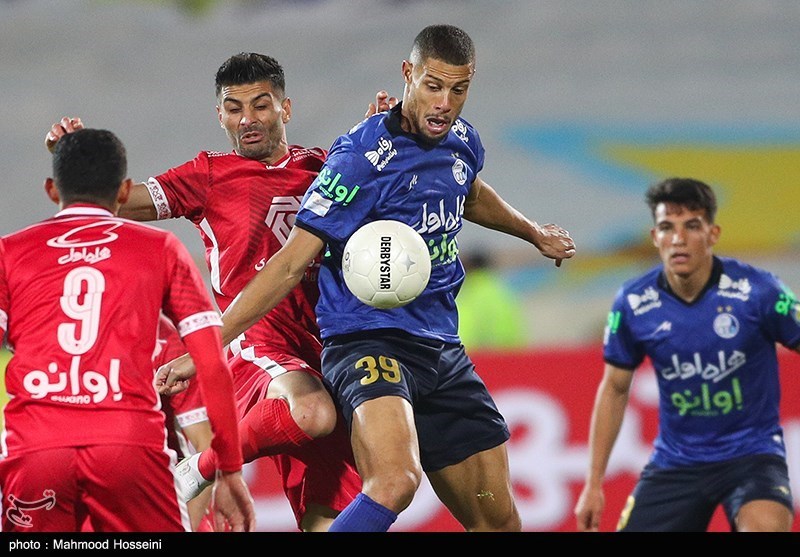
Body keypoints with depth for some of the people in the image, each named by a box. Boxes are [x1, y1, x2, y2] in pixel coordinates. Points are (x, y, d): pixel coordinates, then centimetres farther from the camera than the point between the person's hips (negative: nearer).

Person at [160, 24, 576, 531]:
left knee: (499, 520, 7)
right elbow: (291, 264, -16)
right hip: (370, 342, -8)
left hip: (442, 351, 8)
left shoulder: (462, 142, 7)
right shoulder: (362, 156, -16)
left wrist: (536, 234, 51)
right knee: (395, 481, -35)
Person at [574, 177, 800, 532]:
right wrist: (593, 484, 6)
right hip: (675, 460, 3)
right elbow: (615, 389, 7)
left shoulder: (758, 291, -15)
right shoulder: (633, 304, -6)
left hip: (751, 453, -3)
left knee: (765, 527, -33)